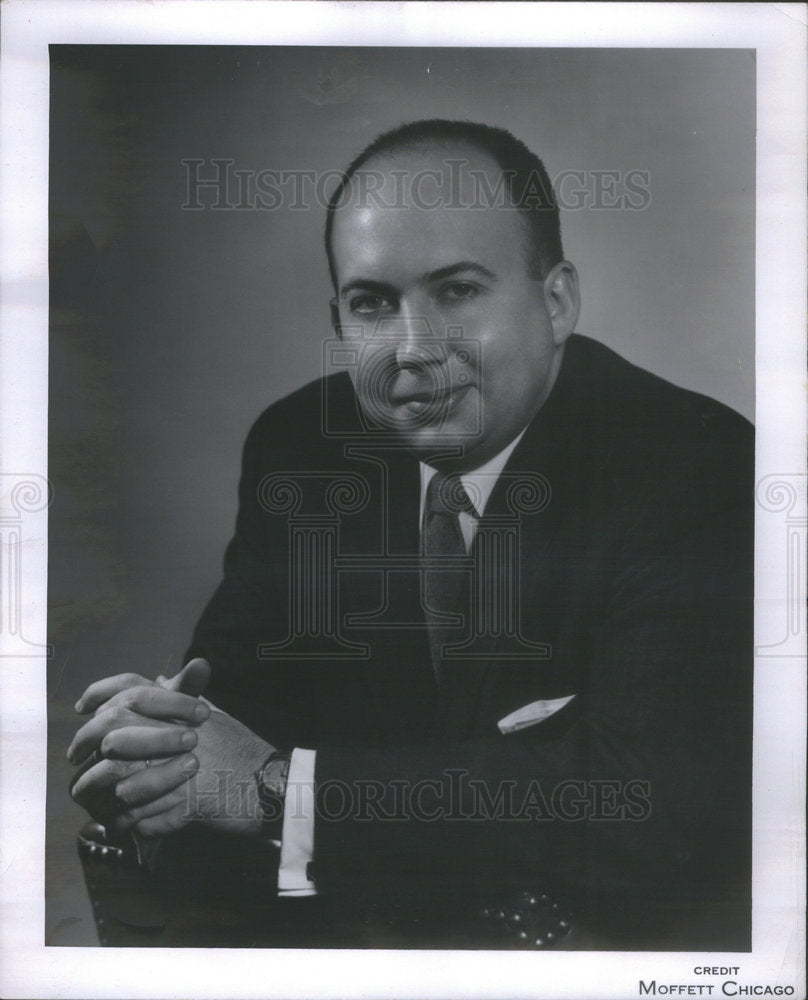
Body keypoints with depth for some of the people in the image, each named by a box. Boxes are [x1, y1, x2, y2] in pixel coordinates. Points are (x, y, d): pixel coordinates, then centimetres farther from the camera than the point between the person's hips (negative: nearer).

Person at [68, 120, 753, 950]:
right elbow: (239, 679, 1)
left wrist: (281, 786, -27)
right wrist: (161, 735, -24)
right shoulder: (297, 443, -1)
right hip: (359, 912, 4)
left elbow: (652, 803, -27)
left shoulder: (701, 468, -18)